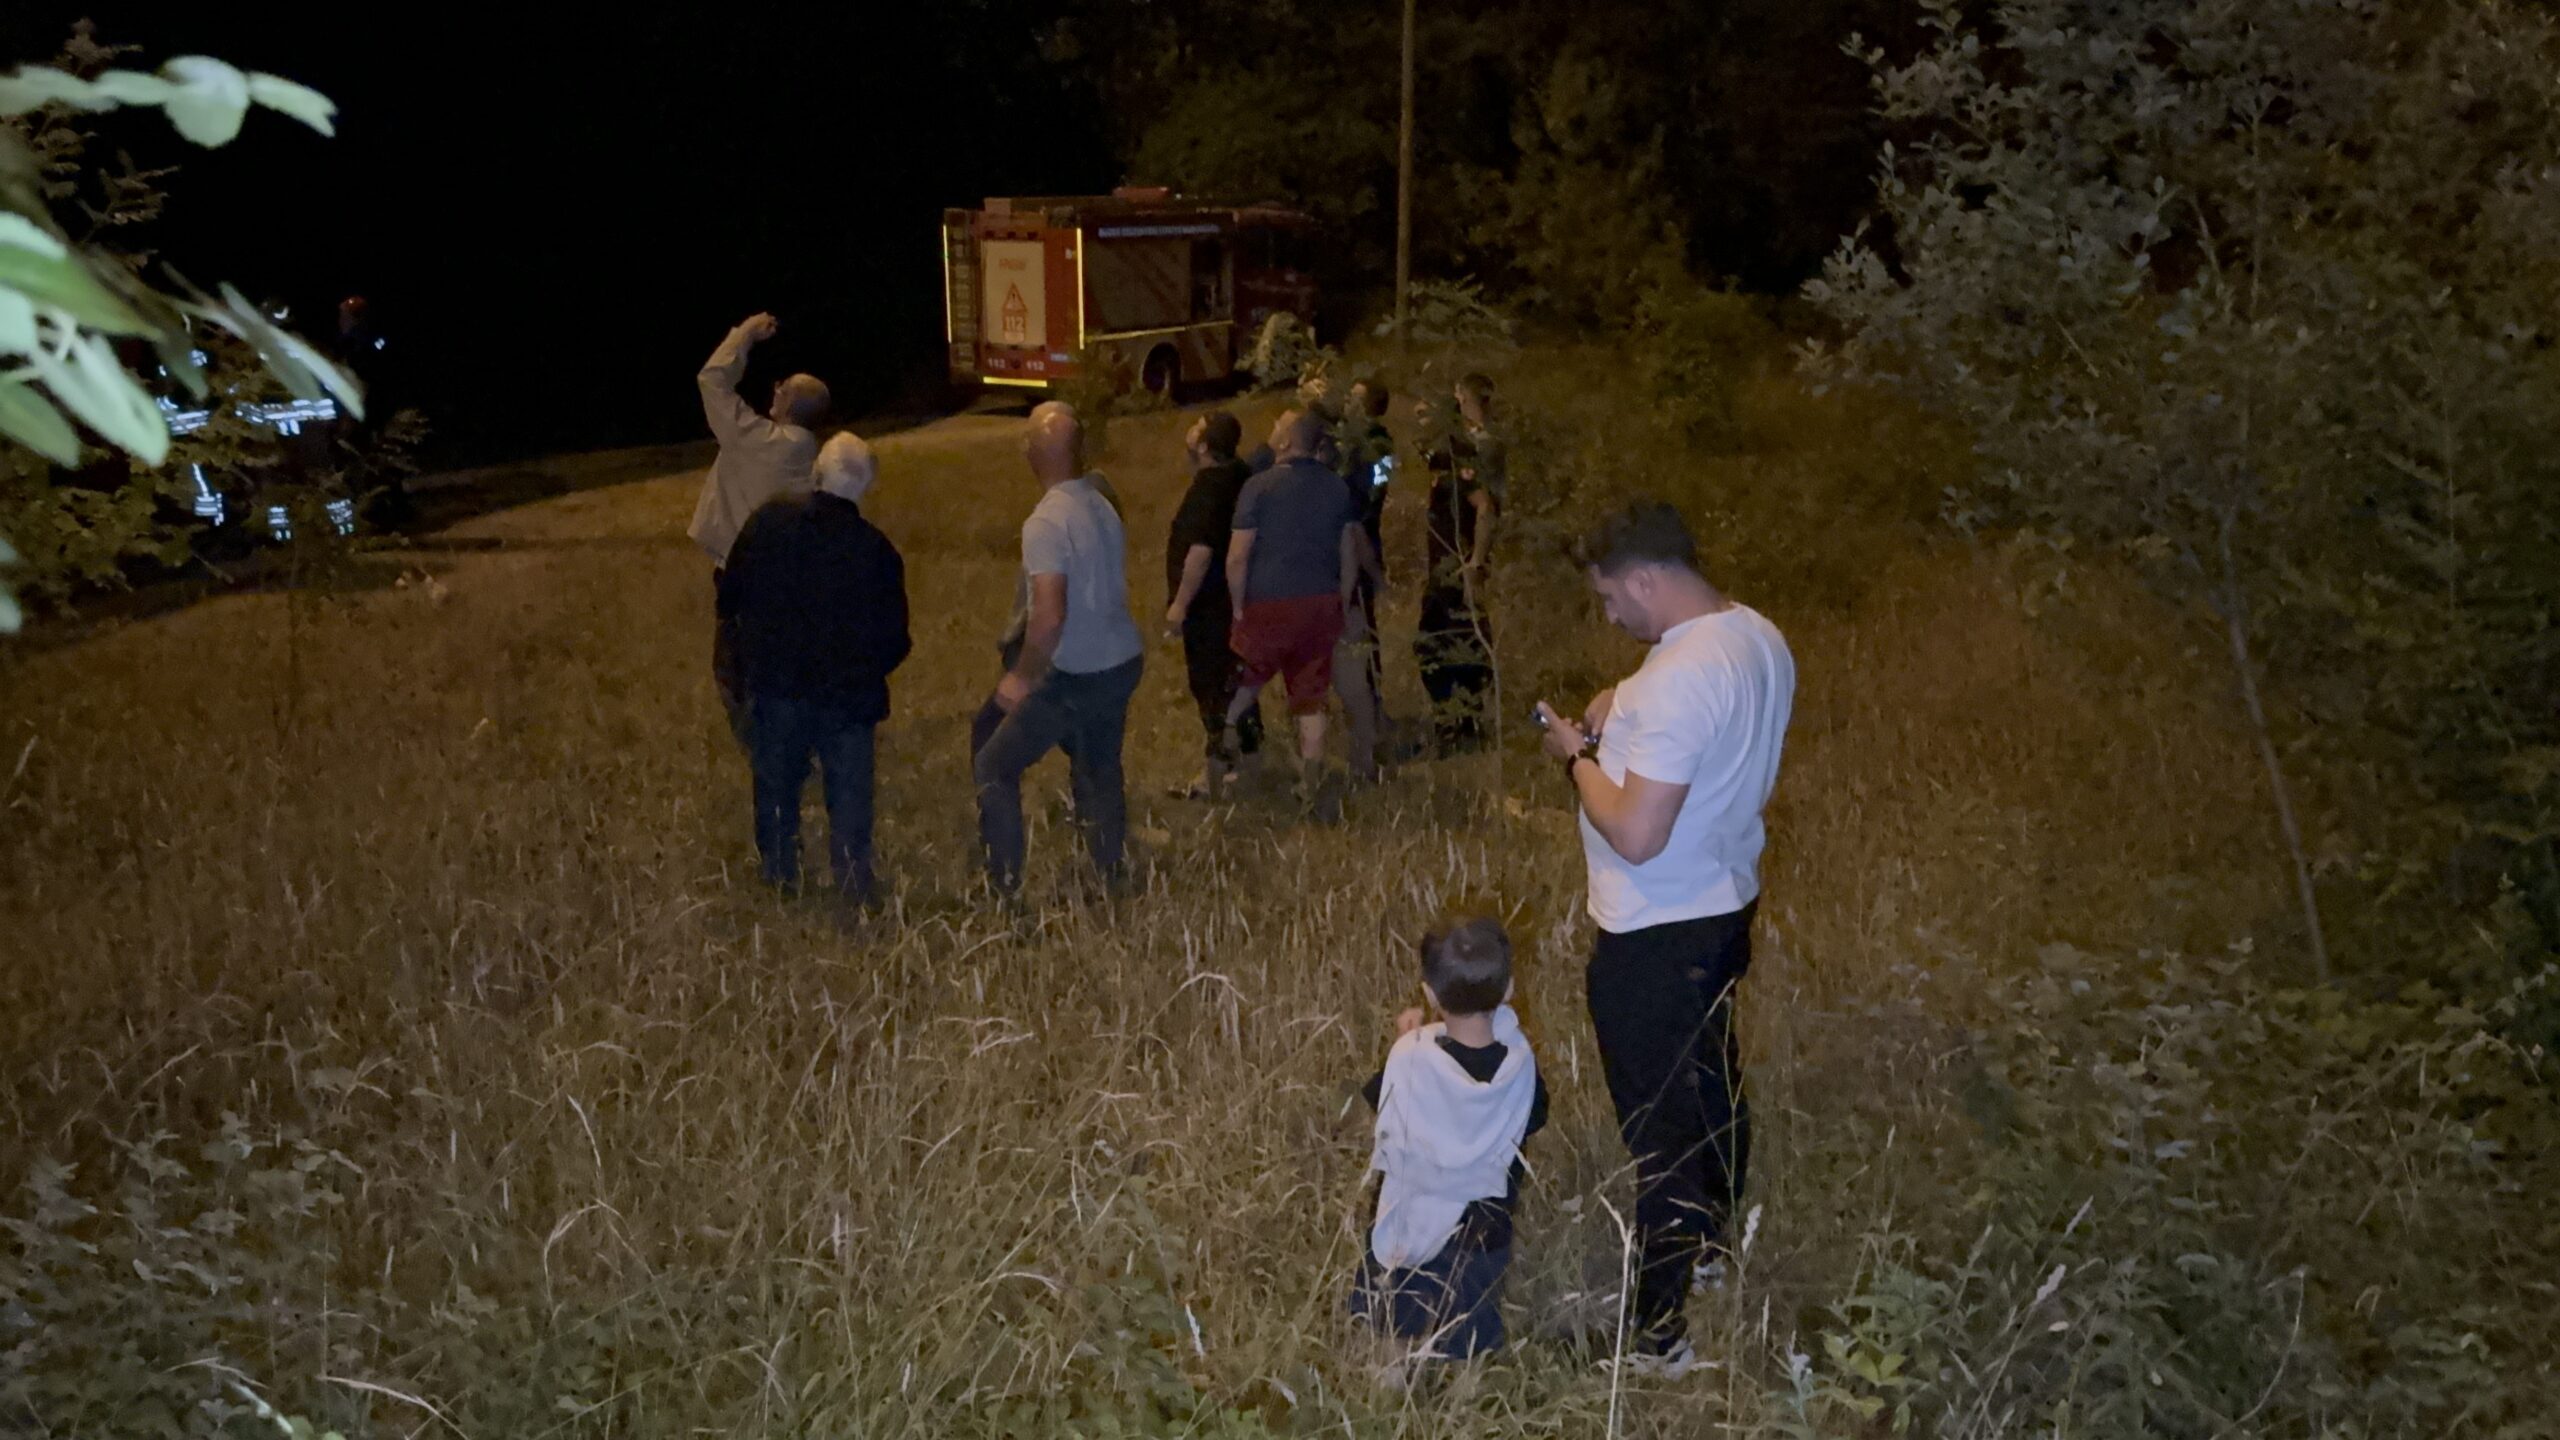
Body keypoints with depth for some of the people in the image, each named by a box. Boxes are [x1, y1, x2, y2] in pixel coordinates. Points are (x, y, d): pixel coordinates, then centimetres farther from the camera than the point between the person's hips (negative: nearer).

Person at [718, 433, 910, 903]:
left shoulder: (769, 520, -8)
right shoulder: (877, 550, -15)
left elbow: (729, 596, -1)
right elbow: (894, 640, -8)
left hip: (772, 685, 2)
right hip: (847, 693, -2)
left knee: (776, 782, 17)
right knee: (849, 789, 9)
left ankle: (779, 875, 26)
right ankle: (852, 880, 11)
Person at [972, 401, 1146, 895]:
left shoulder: (1047, 521, -19)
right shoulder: (1102, 507, 4)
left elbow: (1049, 616, -26)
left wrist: (1022, 677, -16)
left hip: (1075, 675, -8)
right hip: (1122, 663, 8)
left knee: (994, 766, 4)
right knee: (1100, 772, 20)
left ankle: (1004, 887, 3)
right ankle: (1111, 882, 26)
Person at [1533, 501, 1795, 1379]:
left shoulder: (1680, 679, -29)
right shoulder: (1760, 638, 1)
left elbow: (1636, 836, -30)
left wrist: (1578, 756, -14)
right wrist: (1626, 719, 4)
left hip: (1657, 935, -10)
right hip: (1728, 903, 10)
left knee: (1659, 1123, 1)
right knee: (1711, 1075, 26)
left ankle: (1657, 1333, 13)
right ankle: (1707, 1241, 48)